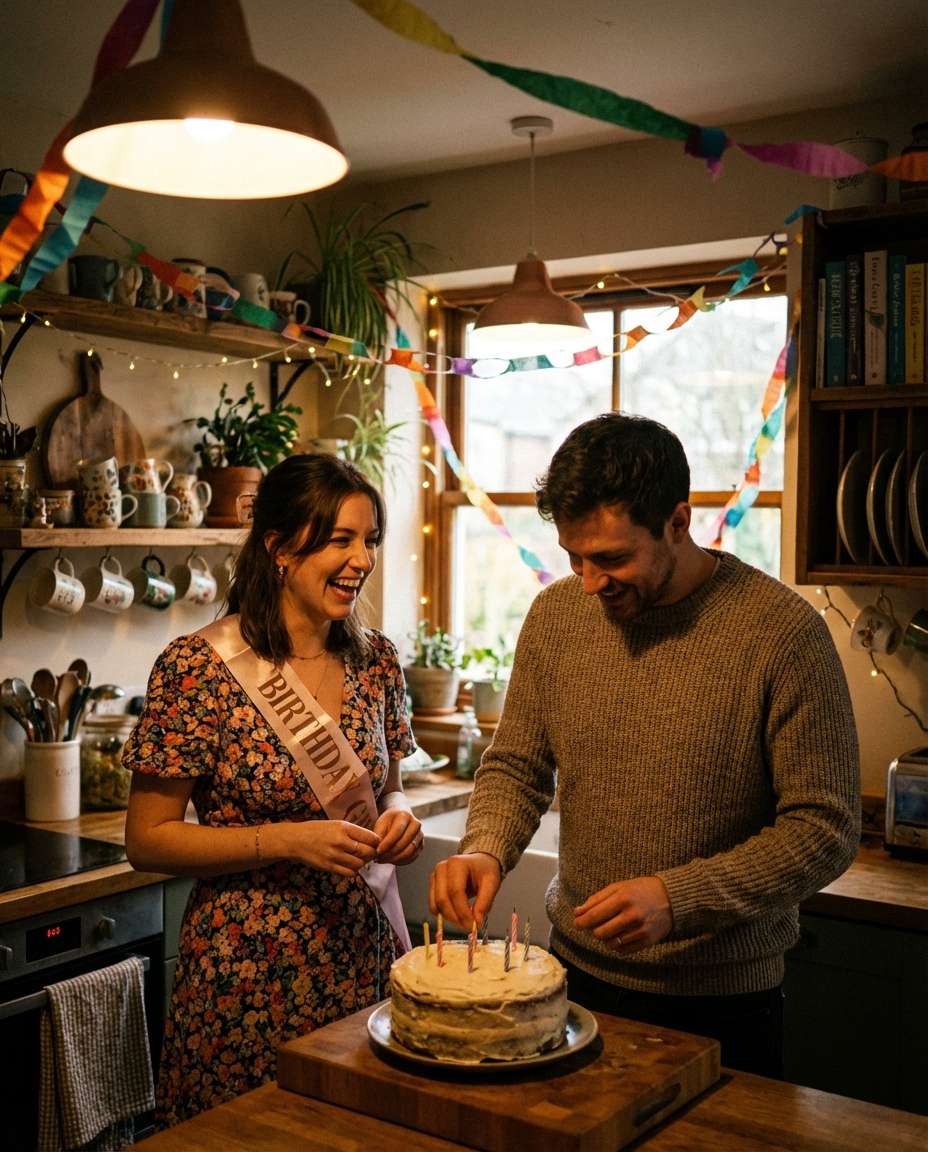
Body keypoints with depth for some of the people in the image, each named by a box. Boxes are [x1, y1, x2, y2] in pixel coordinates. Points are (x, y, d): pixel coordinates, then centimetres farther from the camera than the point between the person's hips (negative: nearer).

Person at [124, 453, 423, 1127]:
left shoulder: (376, 660, 1)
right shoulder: (197, 667, -14)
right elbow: (147, 840, -11)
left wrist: (397, 817, -8)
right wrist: (286, 841, -21)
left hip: (366, 956, 5)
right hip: (248, 973, -4)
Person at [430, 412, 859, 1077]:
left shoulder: (784, 631, -18)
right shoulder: (557, 613, -4)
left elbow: (827, 830, -16)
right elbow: (517, 766, 6)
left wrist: (678, 897, -25)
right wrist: (486, 850, -14)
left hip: (722, 1000, -4)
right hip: (578, 973, 4)